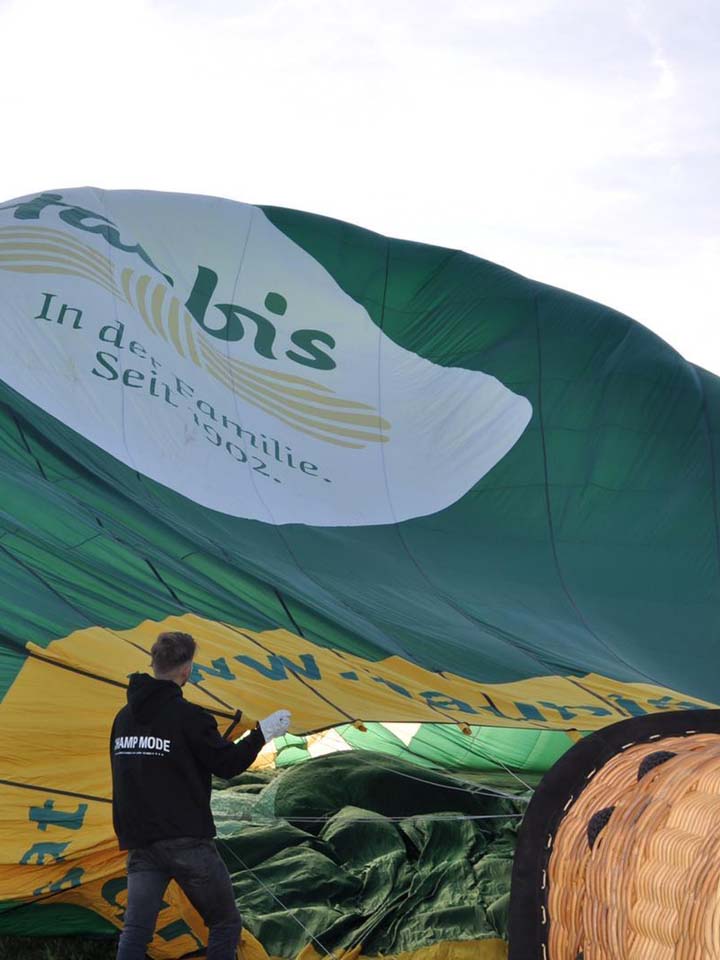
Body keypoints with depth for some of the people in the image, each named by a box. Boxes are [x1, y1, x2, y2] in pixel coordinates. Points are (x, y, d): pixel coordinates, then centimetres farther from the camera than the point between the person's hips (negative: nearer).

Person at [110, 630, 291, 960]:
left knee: (135, 930, 2)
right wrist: (263, 733, 2)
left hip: (140, 843, 6)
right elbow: (228, 765, -9)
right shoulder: (187, 716, -13)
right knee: (226, 924, 9)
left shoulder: (124, 717, 10)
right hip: (188, 843, -6)